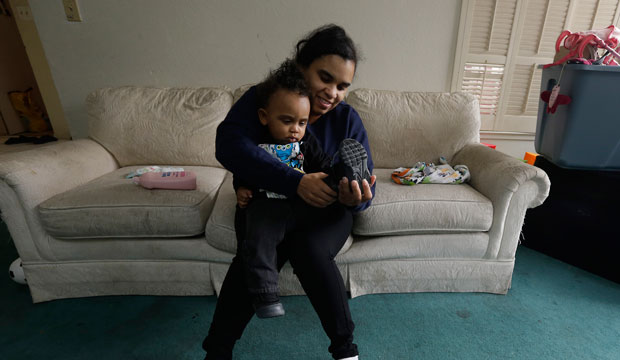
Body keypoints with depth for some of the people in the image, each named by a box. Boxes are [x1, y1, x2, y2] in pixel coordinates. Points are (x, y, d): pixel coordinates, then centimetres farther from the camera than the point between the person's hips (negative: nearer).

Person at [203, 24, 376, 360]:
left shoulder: (347, 119, -4)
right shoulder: (261, 98, -10)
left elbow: (366, 186, -6)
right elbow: (229, 144, -28)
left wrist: (356, 196, -32)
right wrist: (296, 181, -39)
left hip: (324, 212, 1)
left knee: (308, 248, -30)